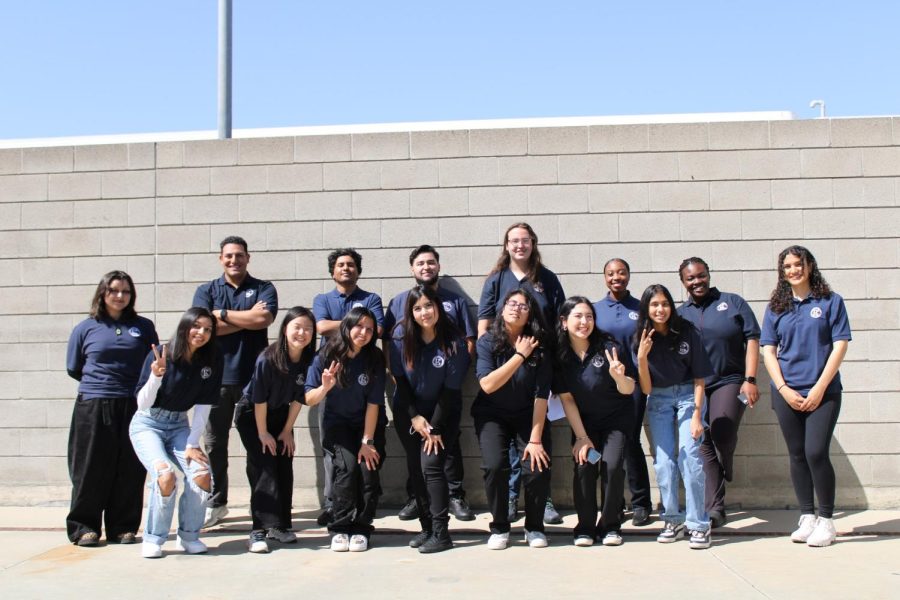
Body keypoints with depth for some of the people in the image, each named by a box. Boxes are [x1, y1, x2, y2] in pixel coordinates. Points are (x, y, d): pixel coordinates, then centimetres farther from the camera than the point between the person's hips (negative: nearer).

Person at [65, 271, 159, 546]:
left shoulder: (143, 327, 9)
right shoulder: (85, 328, 6)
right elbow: (74, 369, 12)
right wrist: (100, 382, 10)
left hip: (134, 407, 2)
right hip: (93, 407, -1)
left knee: (130, 471, 3)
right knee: (91, 470, 1)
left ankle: (123, 527, 13)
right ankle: (84, 527, 12)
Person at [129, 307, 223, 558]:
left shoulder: (212, 360, -9)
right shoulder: (161, 355, -17)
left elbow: (203, 406, -6)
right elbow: (143, 404, -16)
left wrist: (192, 444, -10)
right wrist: (156, 376, -33)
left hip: (179, 425, 3)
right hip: (147, 424, -3)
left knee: (202, 474, -19)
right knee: (165, 474, -26)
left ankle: (188, 536, 4)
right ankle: (154, 539, -5)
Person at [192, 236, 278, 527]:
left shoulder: (264, 288, 6)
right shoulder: (206, 291, 10)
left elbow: (264, 319, -13)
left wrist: (222, 314, -6)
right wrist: (248, 318, -8)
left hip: (255, 376, -1)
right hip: (217, 376, 1)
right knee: (214, 442, 6)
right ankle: (216, 503, 18)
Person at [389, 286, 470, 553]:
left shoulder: (453, 342, -18)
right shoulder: (401, 335, -12)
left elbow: (451, 388, -15)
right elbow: (399, 378, -5)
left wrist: (435, 427, -14)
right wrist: (414, 417, -9)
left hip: (442, 412, -3)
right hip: (409, 412, 3)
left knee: (431, 465, -14)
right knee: (415, 468, 3)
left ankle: (441, 533, -9)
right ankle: (427, 527, 13)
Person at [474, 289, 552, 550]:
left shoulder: (539, 346, -11)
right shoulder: (488, 342, -11)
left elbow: (541, 395, -14)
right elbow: (487, 385, -23)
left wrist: (536, 439, -18)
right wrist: (520, 355, -24)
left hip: (528, 415, 1)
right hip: (492, 415, 0)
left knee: (538, 467, -20)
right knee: (495, 465, -24)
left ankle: (534, 527, 7)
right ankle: (499, 528, 0)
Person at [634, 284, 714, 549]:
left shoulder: (686, 333, -11)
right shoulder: (642, 340, -6)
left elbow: (699, 378, -6)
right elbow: (646, 389, -9)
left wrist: (697, 415, -13)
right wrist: (642, 357, -23)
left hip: (687, 396, -2)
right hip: (658, 401, 3)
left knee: (689, 456, -13)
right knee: (663, 461, 0)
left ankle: (699, 525, -6)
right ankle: (673, 521, 13)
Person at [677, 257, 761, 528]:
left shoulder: (733, 302, 6)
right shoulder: (679, 313, 13)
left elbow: (752, 339, 1)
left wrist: (750, 379, -8)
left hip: (729, 381, -3)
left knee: (722, 436, -19)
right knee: (703, 446, 0)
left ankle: (727, 473, 16)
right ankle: (715, 509, 6)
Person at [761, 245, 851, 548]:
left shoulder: (830, 302, 2)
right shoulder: (776, 307, 8)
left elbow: (840, 346, -3)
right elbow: (768, 351, 6)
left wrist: (819, 388, -9)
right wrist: (783, 389, -5)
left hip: (823, 392, -3)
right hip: (787, 393, 3)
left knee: (816, 453, -12)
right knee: (797, 455, 6)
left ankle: (826, 520, 2)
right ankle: (807, 517, 16)